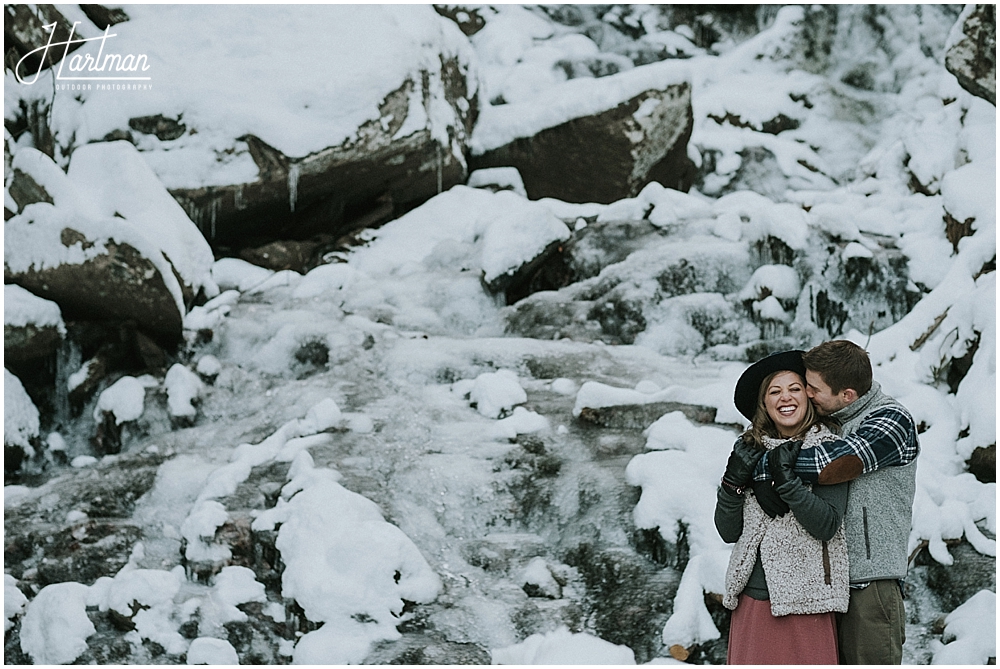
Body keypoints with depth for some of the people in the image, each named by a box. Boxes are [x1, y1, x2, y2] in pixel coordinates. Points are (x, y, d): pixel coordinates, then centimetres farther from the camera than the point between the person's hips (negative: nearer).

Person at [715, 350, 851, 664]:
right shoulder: (749, 449, 9)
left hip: (805, 603, -3)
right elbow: (728, 532, 9)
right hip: (751, 600, 3)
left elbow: (828, 526, -10)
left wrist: (786, 479, -19)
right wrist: (734, 481, -6)